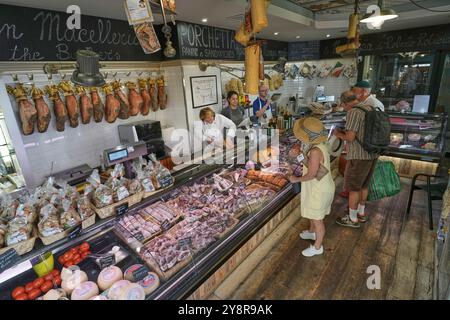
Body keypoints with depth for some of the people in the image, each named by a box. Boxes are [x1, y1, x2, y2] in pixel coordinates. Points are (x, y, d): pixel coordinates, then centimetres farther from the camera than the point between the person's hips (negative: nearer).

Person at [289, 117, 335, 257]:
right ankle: (311, 232, 54)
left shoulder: (315, 151, -31)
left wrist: (296, 179, -13)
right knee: (311, 213, 29)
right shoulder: (319, 145, -2)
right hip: (315, 188, 10)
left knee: (317, 219, 10)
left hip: (319, 191, -9)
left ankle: (317, 247, 30)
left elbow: (311, 174, -26)